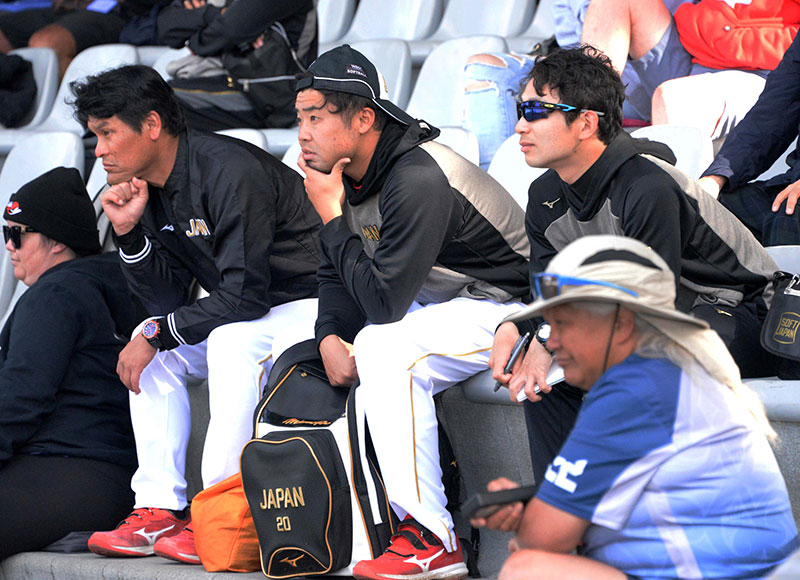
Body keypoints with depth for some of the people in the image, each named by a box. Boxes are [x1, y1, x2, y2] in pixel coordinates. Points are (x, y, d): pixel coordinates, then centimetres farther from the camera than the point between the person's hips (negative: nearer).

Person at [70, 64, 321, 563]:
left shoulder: (230, 172, -23)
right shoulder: (152, 189, 4)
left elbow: (244, 296, -25)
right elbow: (167, 302, 4)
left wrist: (156, 336, -18)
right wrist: (128, 231, -9)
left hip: (315, 305, -9)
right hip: (251, 315, 9)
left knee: (232, 340, -33)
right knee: (153, 345, -2)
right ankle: (159, 509, -8)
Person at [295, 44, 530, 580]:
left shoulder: (419, 181, -29)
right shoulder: (346, 173, 0)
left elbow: (382, 302, -30)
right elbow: (337, 276, 11)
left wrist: (333, 217, -22)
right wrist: (330, 338, -9)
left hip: (506, 308, -10)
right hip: (439, 304, 10)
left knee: (384, 346, -33)